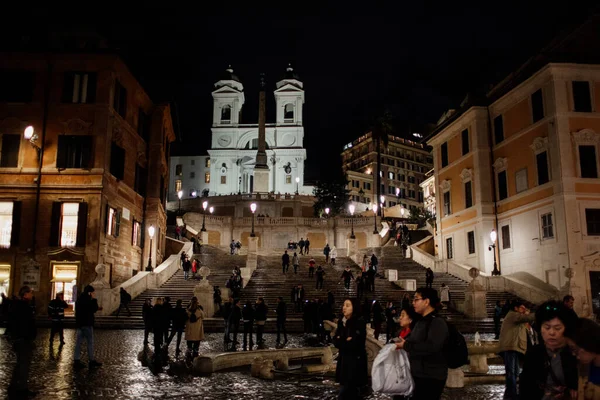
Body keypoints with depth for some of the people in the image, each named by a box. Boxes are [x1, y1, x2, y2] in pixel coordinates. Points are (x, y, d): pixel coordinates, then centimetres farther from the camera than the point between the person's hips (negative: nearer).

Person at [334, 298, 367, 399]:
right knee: (349, 388, 12)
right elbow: (335, 341, 3)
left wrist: (342, 341, -9)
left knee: (345, 390, -8)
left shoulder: (360, 322, -12)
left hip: (355, 360, -6)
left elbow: (357, 343, -18)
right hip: (343, 358, 6)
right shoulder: (341, 322, 6)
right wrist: (347, 341, -15)